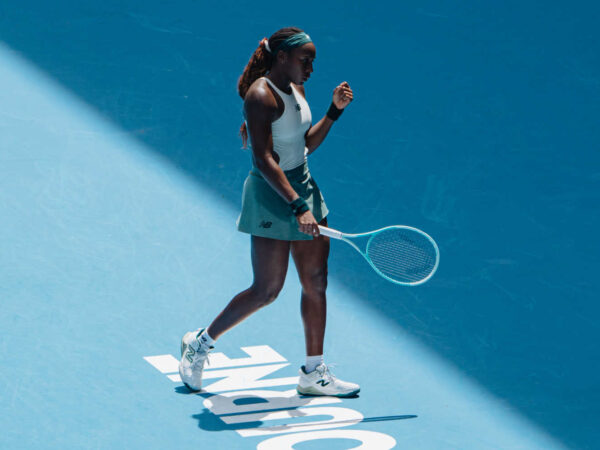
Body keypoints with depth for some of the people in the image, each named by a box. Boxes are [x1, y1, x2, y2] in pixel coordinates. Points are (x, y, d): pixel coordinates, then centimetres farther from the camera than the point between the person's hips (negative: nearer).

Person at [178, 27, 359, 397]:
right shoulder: (261, 96, -19)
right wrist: (297, 207, -31)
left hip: (303, 188, 9)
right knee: (266, 291, -4)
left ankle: (314, 373, 14)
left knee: (316, 283, 7)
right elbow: (264, 160, -25)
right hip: (272, 199, -9)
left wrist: (334, 111, 4)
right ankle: (200, 343, 15)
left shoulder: (296, 90, 8)